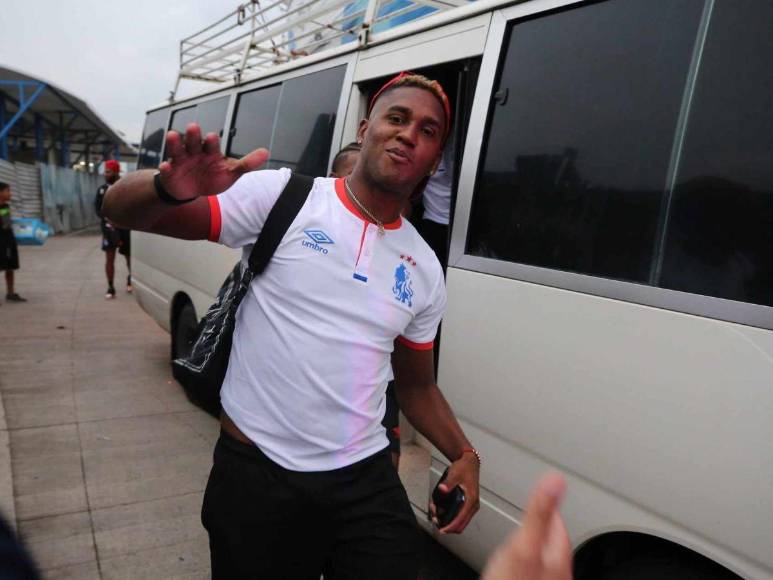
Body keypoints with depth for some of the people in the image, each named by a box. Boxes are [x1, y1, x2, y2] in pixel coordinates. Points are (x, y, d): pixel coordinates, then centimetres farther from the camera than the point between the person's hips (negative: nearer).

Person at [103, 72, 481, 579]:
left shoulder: (426, 270, 6)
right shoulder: (284, 196, -8)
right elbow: (121, 208, -11)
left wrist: (463, 454, 1)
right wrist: (169, 190, -33)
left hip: (366, 481, 4)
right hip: (256, 477, -3)